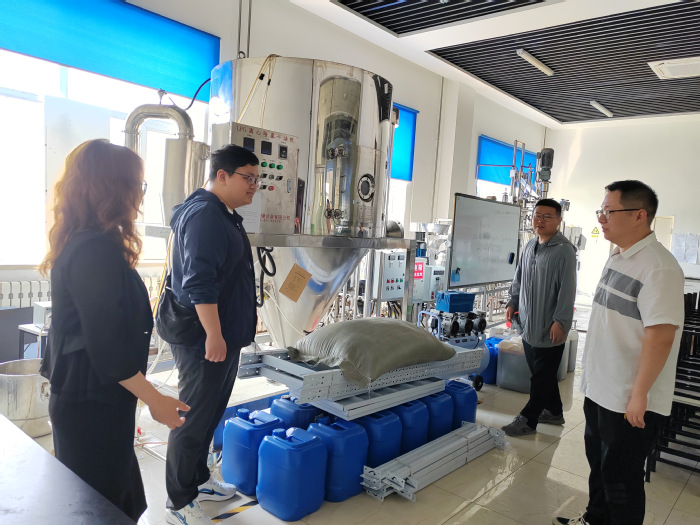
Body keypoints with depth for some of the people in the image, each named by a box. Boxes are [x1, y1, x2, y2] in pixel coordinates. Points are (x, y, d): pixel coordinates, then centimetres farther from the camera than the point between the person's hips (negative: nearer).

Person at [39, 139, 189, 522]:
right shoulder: (98, 250, -24)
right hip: (94, 404, -9)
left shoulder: (76, 243, 7)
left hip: (80, 397, 9)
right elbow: (107, 348, -25)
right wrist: (155, 400, -17)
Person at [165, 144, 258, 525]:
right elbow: (199, 282, -26)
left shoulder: (225, 214, 15)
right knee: (194, 419, 3)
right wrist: (213, 335, -25)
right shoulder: (204, 214, -18)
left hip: (224, 336, 10)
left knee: (210, 414, 21)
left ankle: (198, 480, 38)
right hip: (205, 338, -10)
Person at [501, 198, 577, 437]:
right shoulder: (530, 246, 12)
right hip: (529, 324, 8)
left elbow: (567, 289, -18)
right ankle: (554, 411, 35)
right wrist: (513, 303, 14)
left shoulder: (564, 250, -13)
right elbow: (519, 278, 21)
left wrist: (561, 321, -21)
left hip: (550, 328, -8)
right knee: (541, 373, 19)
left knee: (542, 377, 4)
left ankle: (527, 420, 13)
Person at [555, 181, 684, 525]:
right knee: (598, 463, 25)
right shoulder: (617, 257, 7)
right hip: (600, 390, 9)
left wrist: (639, 395, -22)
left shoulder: (659, 268, -22)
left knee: (621, 478, 8)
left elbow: (659, 338, -25)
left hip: (630, 401, -9)